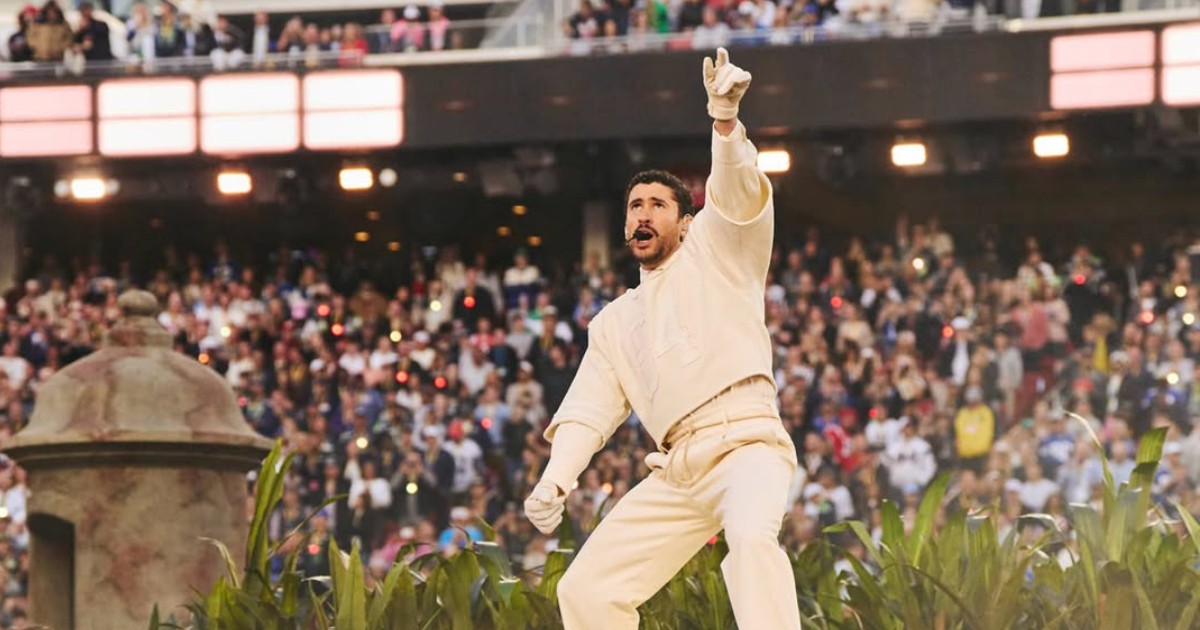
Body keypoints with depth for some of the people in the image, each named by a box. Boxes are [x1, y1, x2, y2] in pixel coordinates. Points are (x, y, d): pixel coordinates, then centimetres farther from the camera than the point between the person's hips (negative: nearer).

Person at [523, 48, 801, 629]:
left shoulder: (713, 249, 12)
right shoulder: (615, 322, 25)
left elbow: (737, 191, -8)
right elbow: (589, 408, 16)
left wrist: (725, 118, -28)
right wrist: (554, 479, -3)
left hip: (745, 441, -6)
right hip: (679, 468, 6)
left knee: (751, 538, -36)